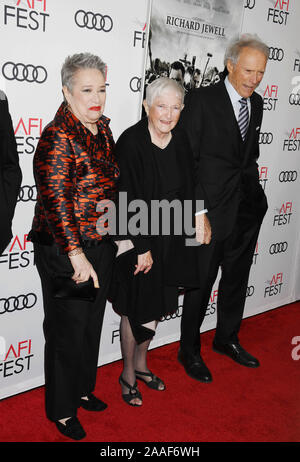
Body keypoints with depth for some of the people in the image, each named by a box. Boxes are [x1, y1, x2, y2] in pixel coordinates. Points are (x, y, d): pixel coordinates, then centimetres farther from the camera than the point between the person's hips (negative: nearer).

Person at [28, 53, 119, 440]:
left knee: (92, 324, 20)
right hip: (64, 252, -8)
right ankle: (62, 410, 28)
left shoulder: (102, 128, 7)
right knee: (67, 330, 7)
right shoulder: (57, 136, -19)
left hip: (101, 246, 8)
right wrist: (75, 253, -29)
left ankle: (82, 389, 42)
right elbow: (55, 199, -25)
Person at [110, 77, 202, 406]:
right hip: (138, 237, -6)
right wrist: (142, 247, -18)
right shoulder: (131, 142, -19)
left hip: (169, 239, 6)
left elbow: (186, 189, 8)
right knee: (136, 309, 7)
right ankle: (128, 375, 29)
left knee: (157, 305, 18)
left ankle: (141, 364, 40)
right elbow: (129, 201, -20)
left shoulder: (180, 140, 0)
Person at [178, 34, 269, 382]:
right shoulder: (202, 100, -11)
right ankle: (189, 351, 25)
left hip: (247, 209, 7)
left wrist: (255, 198, 9)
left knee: (237, 278, 19)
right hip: (212, 210, -6)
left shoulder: (256, 104, 9)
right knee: (201, 282, 5)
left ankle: (227, 338, 40)